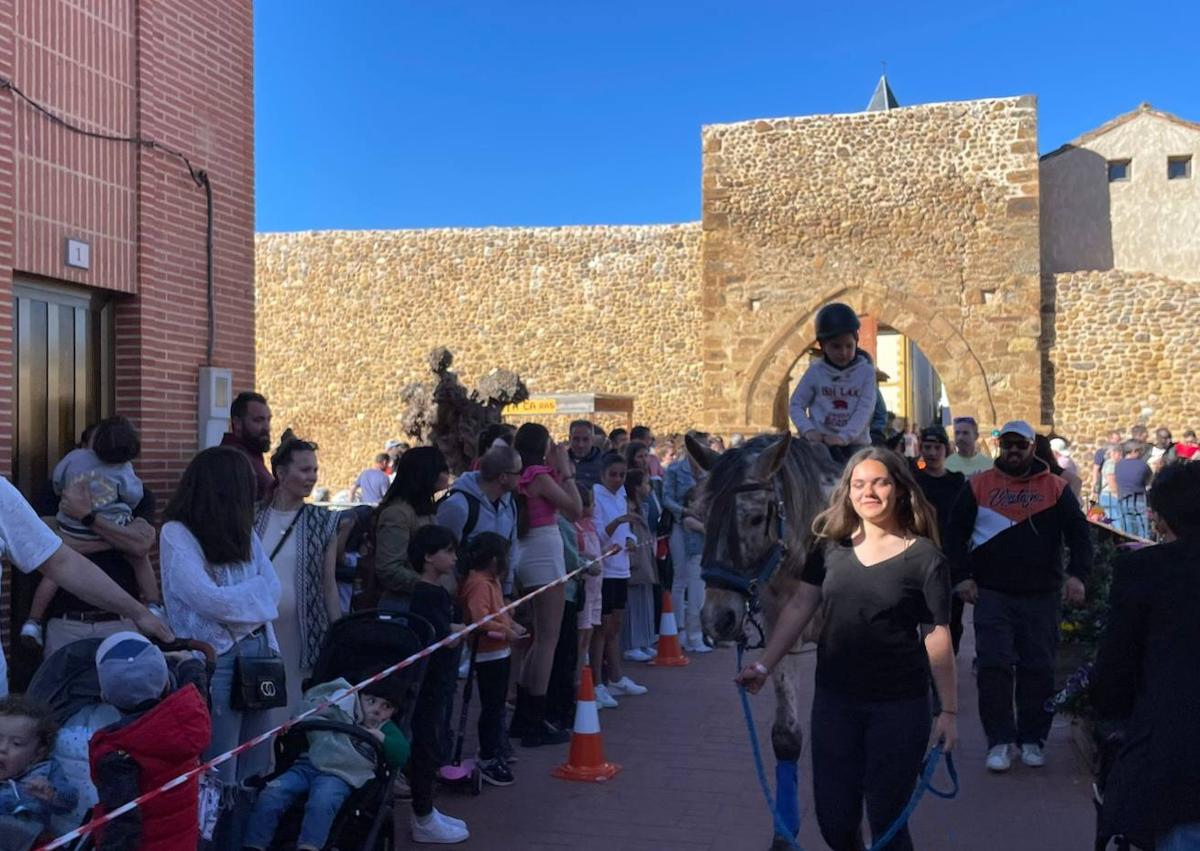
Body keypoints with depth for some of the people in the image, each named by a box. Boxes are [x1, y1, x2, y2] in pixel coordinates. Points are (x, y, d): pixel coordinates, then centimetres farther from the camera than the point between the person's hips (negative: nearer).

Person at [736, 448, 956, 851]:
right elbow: (799, 607, 4)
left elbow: (937, 635, -7)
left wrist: (949, 710, -5)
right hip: (833, 700, 4)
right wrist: (764, 665, -2)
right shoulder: (831, 547, 1)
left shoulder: (924, 557, -9)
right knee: (833, 817, 12)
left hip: (899, 706, -3)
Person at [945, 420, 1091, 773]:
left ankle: (1033, 740, 18)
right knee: (994, 667, -5)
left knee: (1039, 669, 5)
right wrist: (961, 576, -5)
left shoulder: (1055, 488, 4)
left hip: (1042, 597, 1)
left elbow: (1078, 534, 3)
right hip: (992, 594, -1)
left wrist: (1077, 575, -12)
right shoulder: (978, 485, 3)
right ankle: (999, 741, 3)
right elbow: (956, 533, 5)